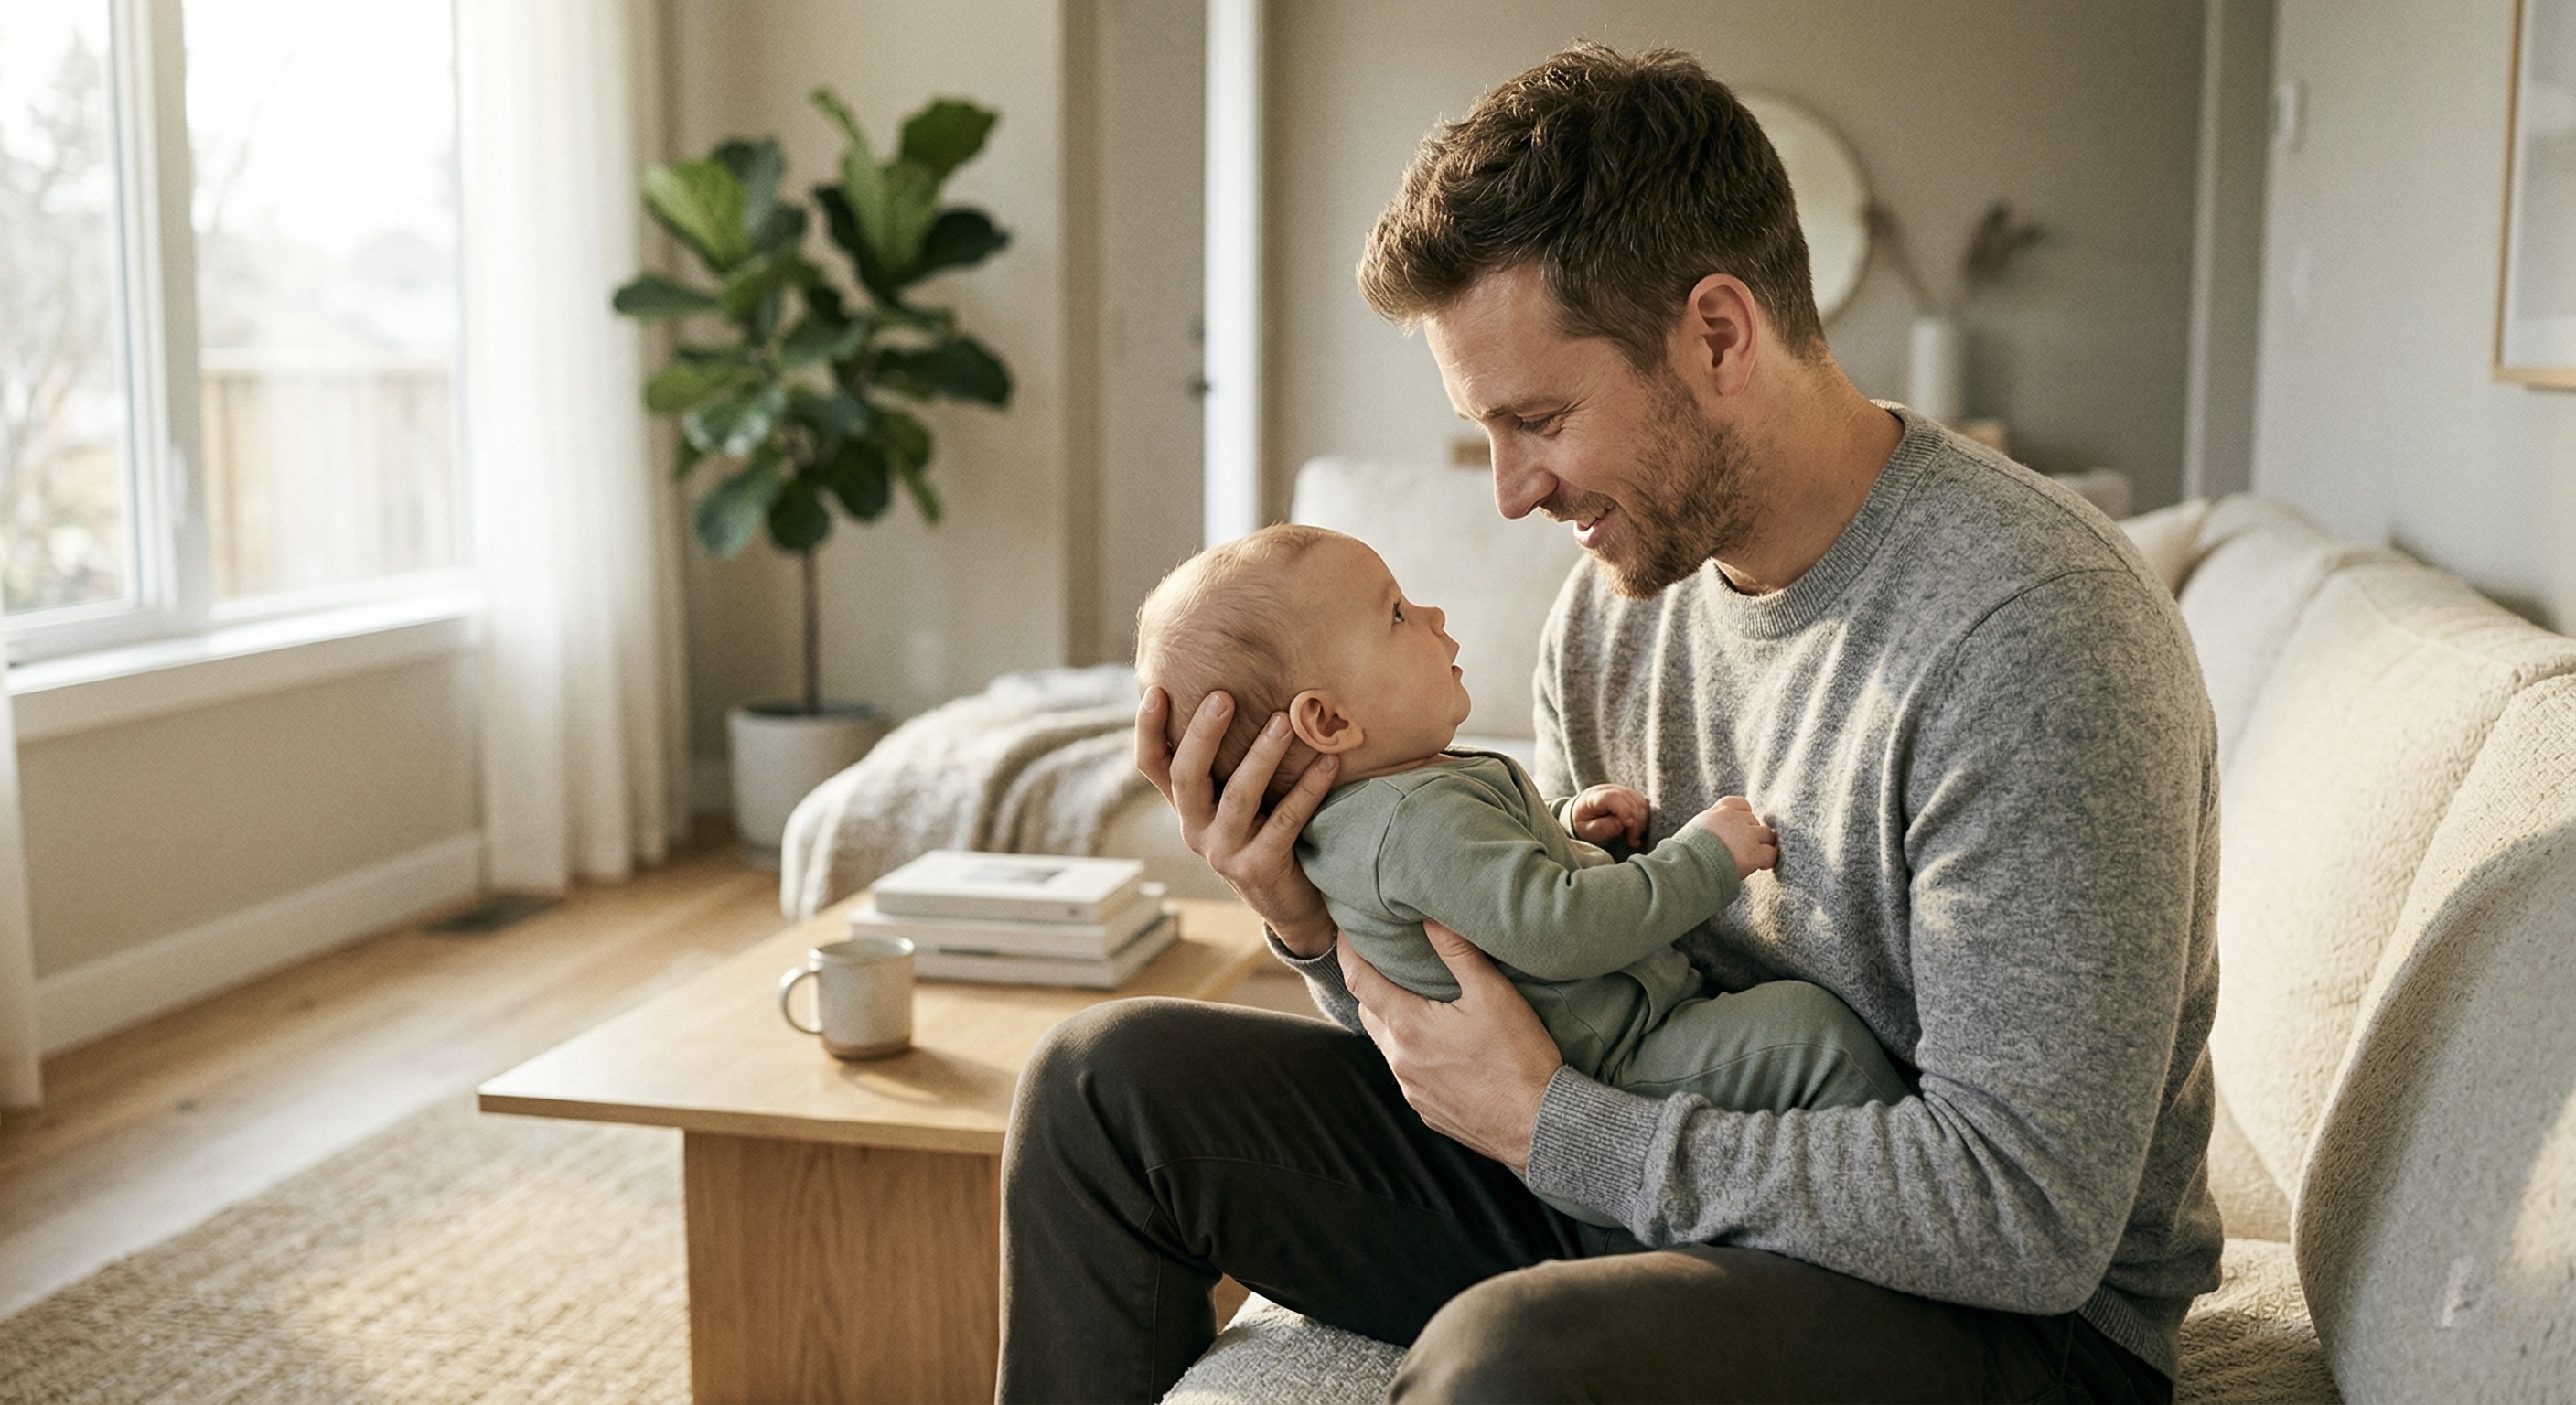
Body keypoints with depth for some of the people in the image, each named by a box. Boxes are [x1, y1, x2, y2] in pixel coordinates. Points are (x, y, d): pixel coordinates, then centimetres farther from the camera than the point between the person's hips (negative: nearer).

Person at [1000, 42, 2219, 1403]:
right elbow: (1535, 979, 7)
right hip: (1653, 1183, 7)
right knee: (1110, 1078, 2)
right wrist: (1320, 926, -13)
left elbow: (2028, 1215, -27)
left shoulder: (2029, 637, -24)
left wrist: (1550, 1124, -22)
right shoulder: (1619, 595, 0)